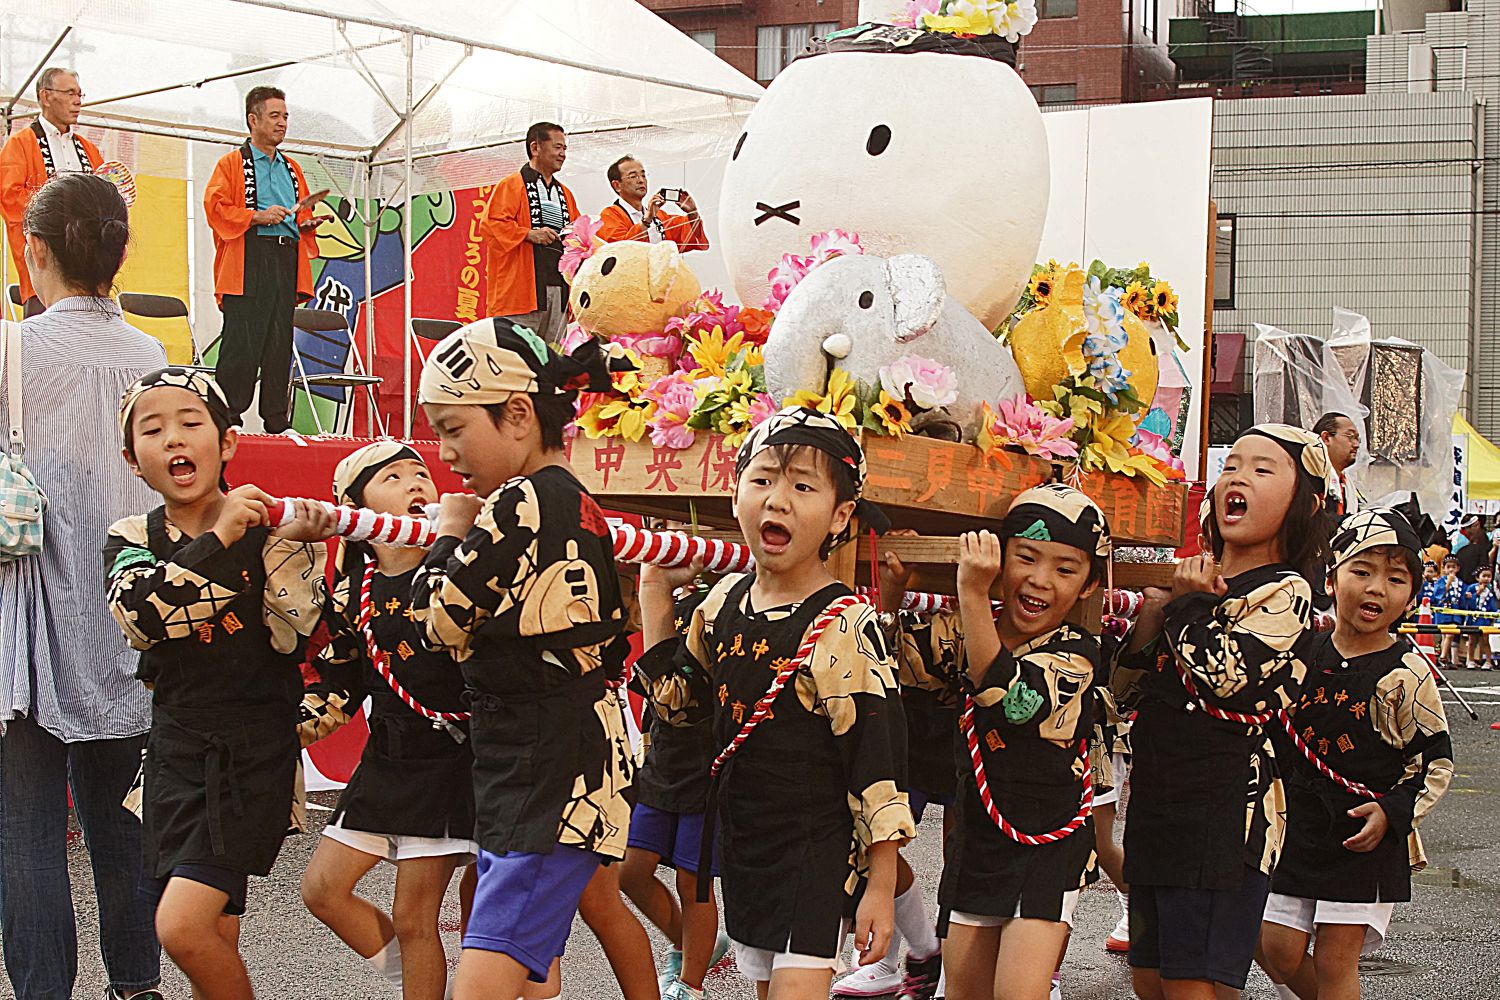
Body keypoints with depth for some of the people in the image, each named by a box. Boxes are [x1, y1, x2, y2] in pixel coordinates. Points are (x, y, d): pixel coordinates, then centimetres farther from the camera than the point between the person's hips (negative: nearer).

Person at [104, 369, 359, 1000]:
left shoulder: (271, 535, -6)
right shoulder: (131, 539, 3)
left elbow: (339, 641, 0)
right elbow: (139, 611, -20)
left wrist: (308, 720, -3)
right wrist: (218, 539, -26)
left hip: (257, 753, -4)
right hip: (175, 751, 4)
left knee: (182, 926, -16)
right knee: (214, 940, 8)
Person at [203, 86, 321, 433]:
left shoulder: (292, 169, 24)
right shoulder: (232, 164, 5)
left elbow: (302, 213, 28)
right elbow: (215, 208, -4)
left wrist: (306, 224, 6)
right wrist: (257, 216, -14)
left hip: (287, 264, 6)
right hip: (247, 266, -6)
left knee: (280, 345, 4)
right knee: (242, 344, -11)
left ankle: (277, 423, 6)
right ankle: (227, 420, -8)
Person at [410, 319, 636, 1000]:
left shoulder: (522, 502, -14)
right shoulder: (578, 505, 15)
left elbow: (437, 617, -12)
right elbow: (613, 647, 21)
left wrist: (450, 532, 4)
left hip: (548, 779, -11)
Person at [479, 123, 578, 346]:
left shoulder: (564, 193, 24)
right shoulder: (512, 185, 1)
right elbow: (488, 225, -10)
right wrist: (528, 234, -19)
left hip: (559, 285, 7)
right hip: (523, 284, -7)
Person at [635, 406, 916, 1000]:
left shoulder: (843, 626, -18)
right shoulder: (725, 601, 2)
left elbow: (877, 761, -17)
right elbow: (675, 688, 19)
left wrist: (879, 888, -16)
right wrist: (656, 590, 13)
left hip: (815, 859, -7)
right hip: (741, 848, 7)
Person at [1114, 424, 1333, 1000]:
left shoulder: (1285, 591, -7)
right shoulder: (1200, 581, 15)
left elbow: (1223, 672, -24)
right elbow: (1124, 691, 14)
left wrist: (1183, 604, -7)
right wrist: (1153, 614, -3)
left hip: (1222, 817, -8)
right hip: (1156, 810, 8)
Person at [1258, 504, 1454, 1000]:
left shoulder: (1406, 673, -9)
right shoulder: (1304, 652, 2)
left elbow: (1436, 762, -3)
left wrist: (1393, 811, -14)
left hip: (1366, 838, -4)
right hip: (1298, 829, 4)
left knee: (1335, 960, -1)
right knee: (1279, 948, 6)